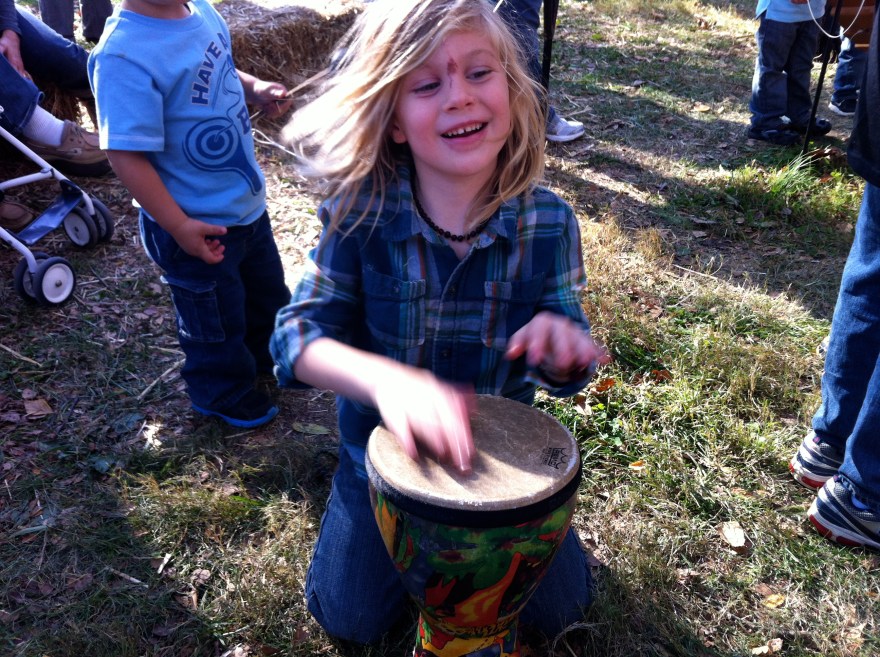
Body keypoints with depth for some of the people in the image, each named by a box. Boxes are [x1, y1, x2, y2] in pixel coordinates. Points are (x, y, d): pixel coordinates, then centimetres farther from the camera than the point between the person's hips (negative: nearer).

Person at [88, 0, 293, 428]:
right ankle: (225, 395, 43)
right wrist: (178, 225, -25)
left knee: (267, 291, 29)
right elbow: (126, 154, -29)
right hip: (199, 227, -8)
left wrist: (256, 90, -5)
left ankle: (262, 355, 57)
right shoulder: (124, 55, -30)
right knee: (216, 320, 16)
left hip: (247, 203, 8)